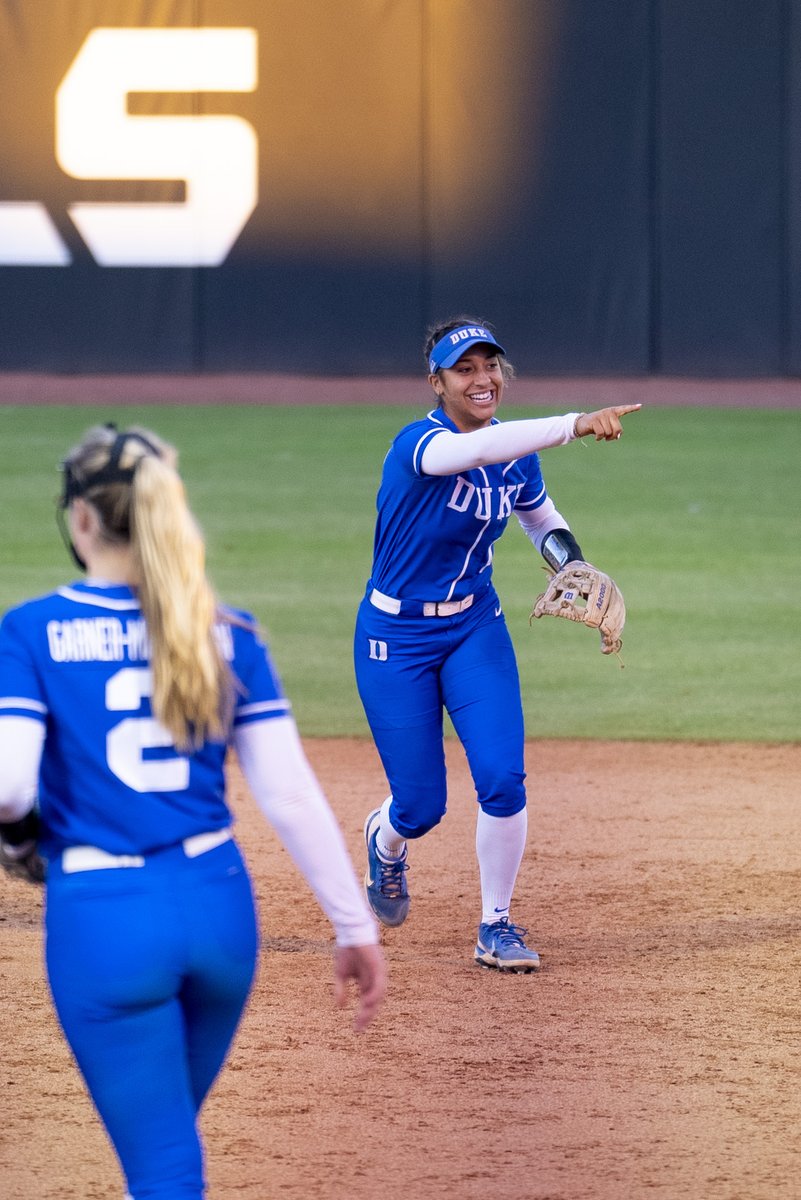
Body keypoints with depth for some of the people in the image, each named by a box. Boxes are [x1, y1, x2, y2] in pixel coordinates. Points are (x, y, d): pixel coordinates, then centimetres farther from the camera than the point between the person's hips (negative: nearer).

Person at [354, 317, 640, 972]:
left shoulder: (517, 455, -4)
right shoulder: (419, 444, -24)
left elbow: (542, 519, 17)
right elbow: (477, 449, -47)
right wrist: (576, 424, -59)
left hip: (476, 630, 4)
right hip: (396, 639, -4)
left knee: (502, 778, -13)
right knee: (421, 805, 1)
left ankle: (496, 927, 4)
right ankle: (386, 841, 40)